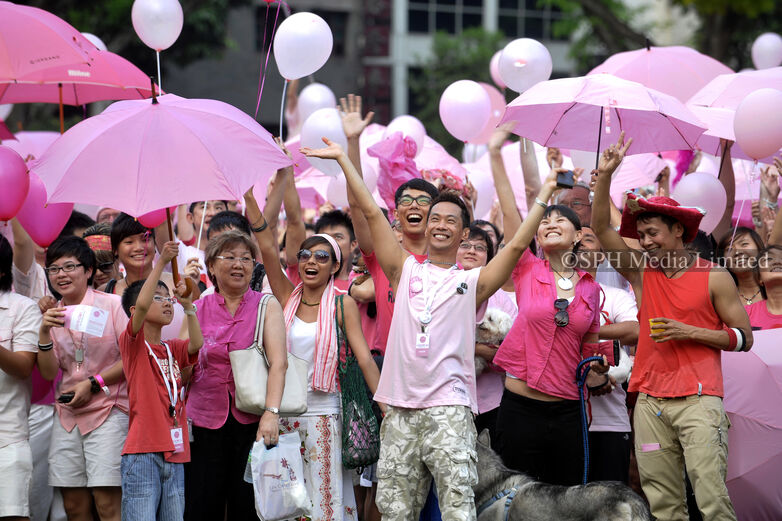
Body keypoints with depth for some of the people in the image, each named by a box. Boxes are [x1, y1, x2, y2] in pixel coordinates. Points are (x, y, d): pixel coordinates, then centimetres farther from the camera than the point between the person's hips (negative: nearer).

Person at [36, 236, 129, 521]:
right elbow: (48, 373, 5)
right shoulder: (52, 314, 11)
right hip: (67, 415, 5)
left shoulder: (112, 304, -4)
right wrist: (44, 333, -8)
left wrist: (94, 383, -12)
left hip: (107, 411, -5)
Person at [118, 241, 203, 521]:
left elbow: (196, 344, -3)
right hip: (143, 452, -6)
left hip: (175, 454, 6)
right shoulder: (132, 342, 0)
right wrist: (161, 262, -17)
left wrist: (187, 305, -9)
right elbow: (140, 304, -16)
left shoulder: (172, 348, 17)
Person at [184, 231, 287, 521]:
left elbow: (278, 362, -7)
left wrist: (271, 412, -20)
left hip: (253, 422, -1)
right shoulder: (197, 309, 10)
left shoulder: (267, 306, 5)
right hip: (205, 423, 1)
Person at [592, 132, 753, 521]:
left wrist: (690, 332, -9)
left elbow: (744, 339, 3)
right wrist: (605, 176, -3)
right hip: (649, 401, 4)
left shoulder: (714, 278, 3)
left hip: (698, 400, -4)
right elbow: (600, 228, 8)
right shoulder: (641, 274, 13)